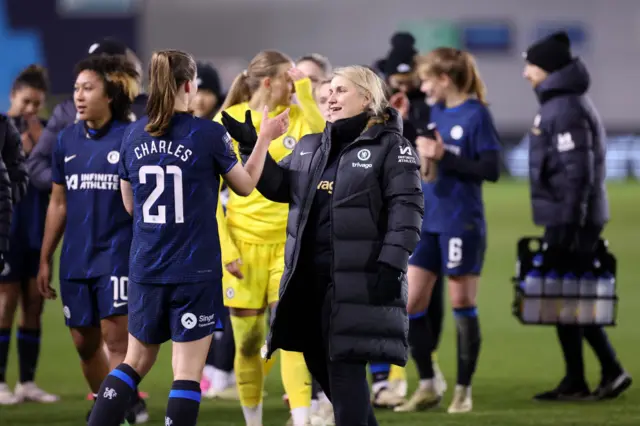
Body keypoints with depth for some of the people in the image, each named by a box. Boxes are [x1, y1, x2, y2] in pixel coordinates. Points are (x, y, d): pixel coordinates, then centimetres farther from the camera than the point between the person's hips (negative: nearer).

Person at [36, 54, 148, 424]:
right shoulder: (68, 140, 9)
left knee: (116, 337, -11)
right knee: (85, 342, 10)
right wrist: (45, 259, 16)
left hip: (118, 253, -6)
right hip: (75, 259, 6)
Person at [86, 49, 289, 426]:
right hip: (195, 269, -4)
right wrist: (265, 139, 17)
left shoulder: (134, 136, 3)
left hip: (146, 268, 5)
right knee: (188, 373, -1)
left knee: (136, 363, 18)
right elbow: (245, 186, 6)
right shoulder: (209, 134, -10)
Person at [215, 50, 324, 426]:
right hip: (243, 244, -1)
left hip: (289, 242, 1)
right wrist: (225, 248, -8)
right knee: (249, 341, 4)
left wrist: (305, 92, -17)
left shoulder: (297, 116, 3)